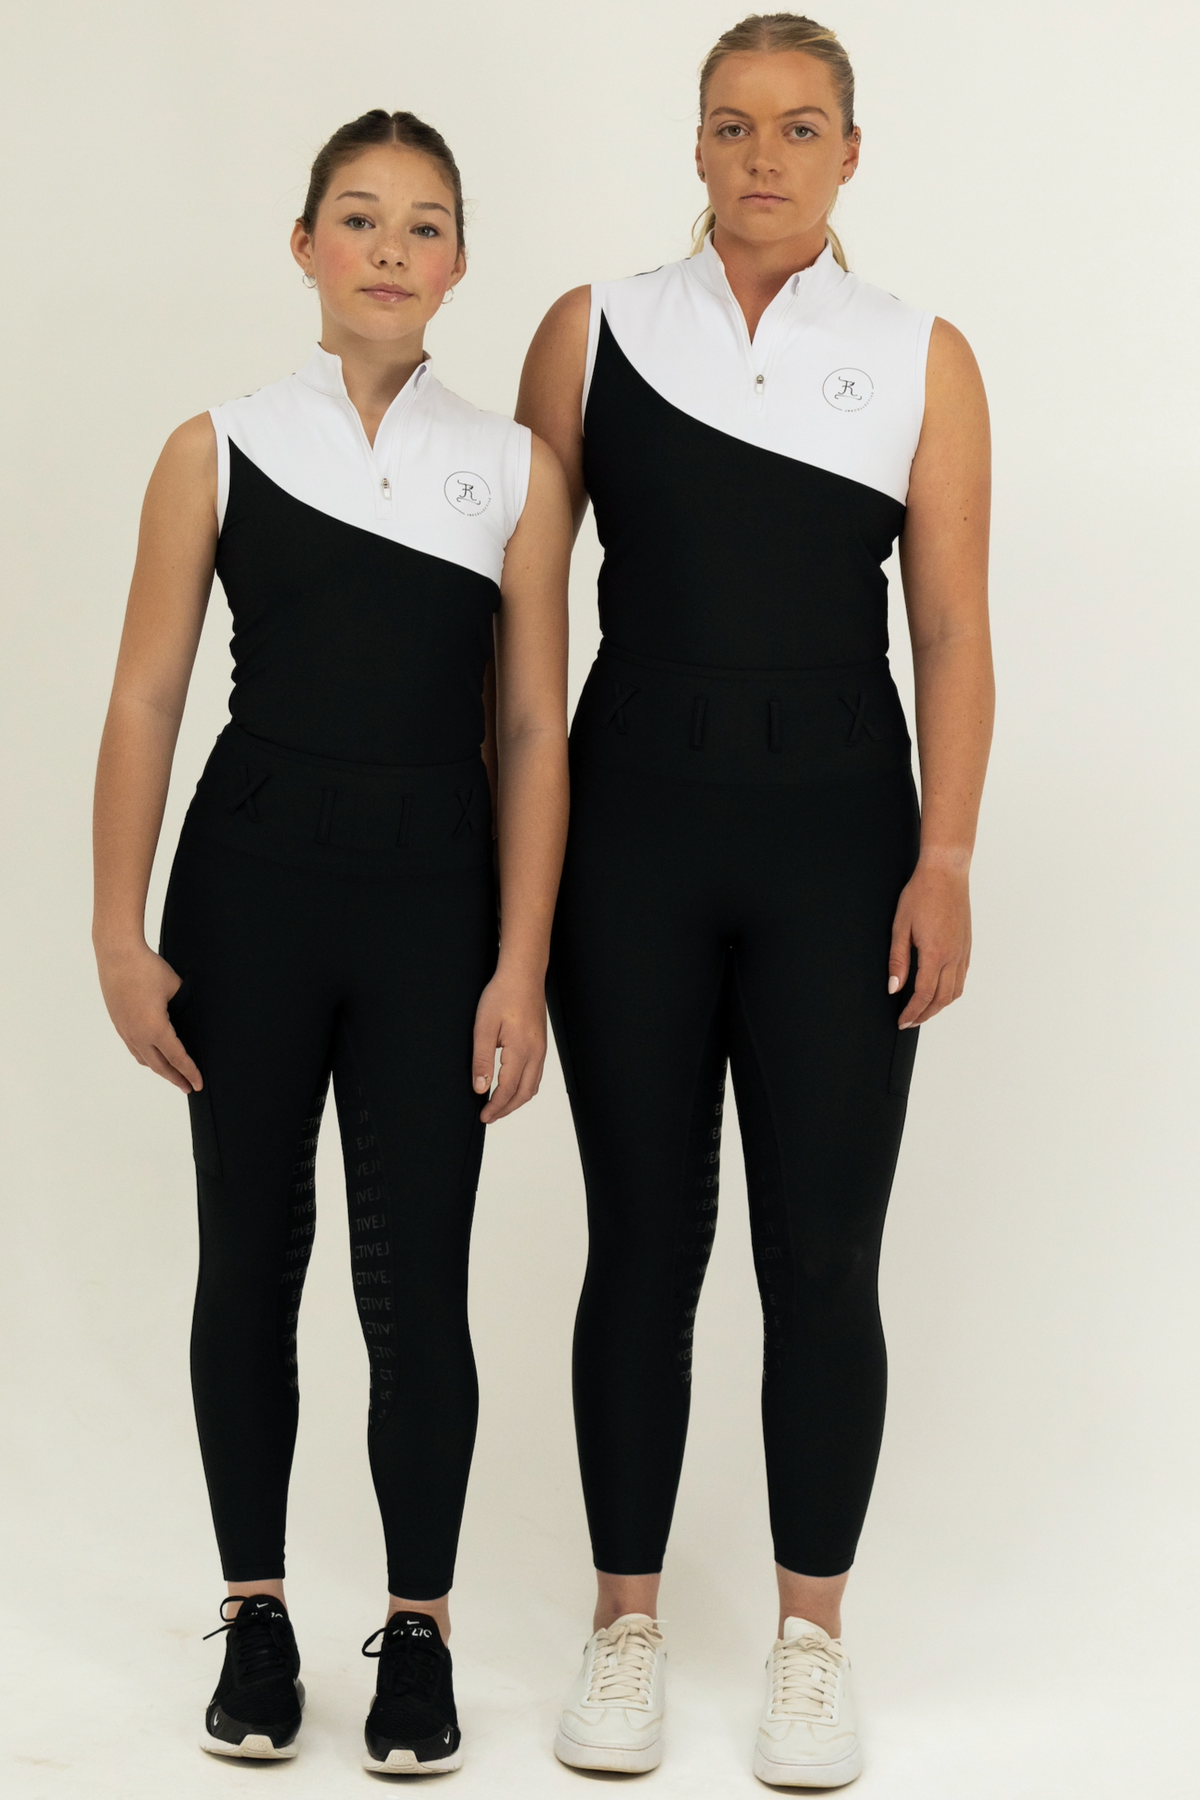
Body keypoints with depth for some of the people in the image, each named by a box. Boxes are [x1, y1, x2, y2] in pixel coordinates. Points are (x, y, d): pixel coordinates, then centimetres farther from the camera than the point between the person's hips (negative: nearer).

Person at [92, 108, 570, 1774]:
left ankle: (420, 1632, 19)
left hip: (434, 899, 0)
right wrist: (122, 938, -4)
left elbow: (534, 732, 1)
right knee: (250, 1256, 9)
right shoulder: (218, 452, 1)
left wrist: (521, 968, -4)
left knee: (416, 1279, 2)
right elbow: (145, 702, 1)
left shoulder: (516, 472, 3)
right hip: (252, 886, 0)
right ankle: (256, 1618, 24)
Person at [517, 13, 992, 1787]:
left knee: (824, 1257, 2)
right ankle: (626, 1626, 19)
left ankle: (812, 1640, 17)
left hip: (835, 837, 0)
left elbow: (953, 631, 0)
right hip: (634, 823, 0)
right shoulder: (595, 332, 4)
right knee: (643, 1240, 7)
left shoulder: (923, 359, 3)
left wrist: (944, 860, -8)